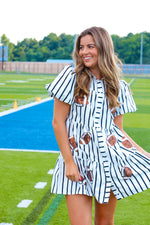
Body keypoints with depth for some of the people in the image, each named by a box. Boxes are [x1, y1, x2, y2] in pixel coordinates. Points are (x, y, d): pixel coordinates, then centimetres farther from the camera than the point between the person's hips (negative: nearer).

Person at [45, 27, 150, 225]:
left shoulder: (118, 87, 7)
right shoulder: (71, 77, -4)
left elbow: (118, 130, 11)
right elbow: (58, 122, -5)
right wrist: (69, 162, -10)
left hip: (110, 160, 3)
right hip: (78, 159, -3)